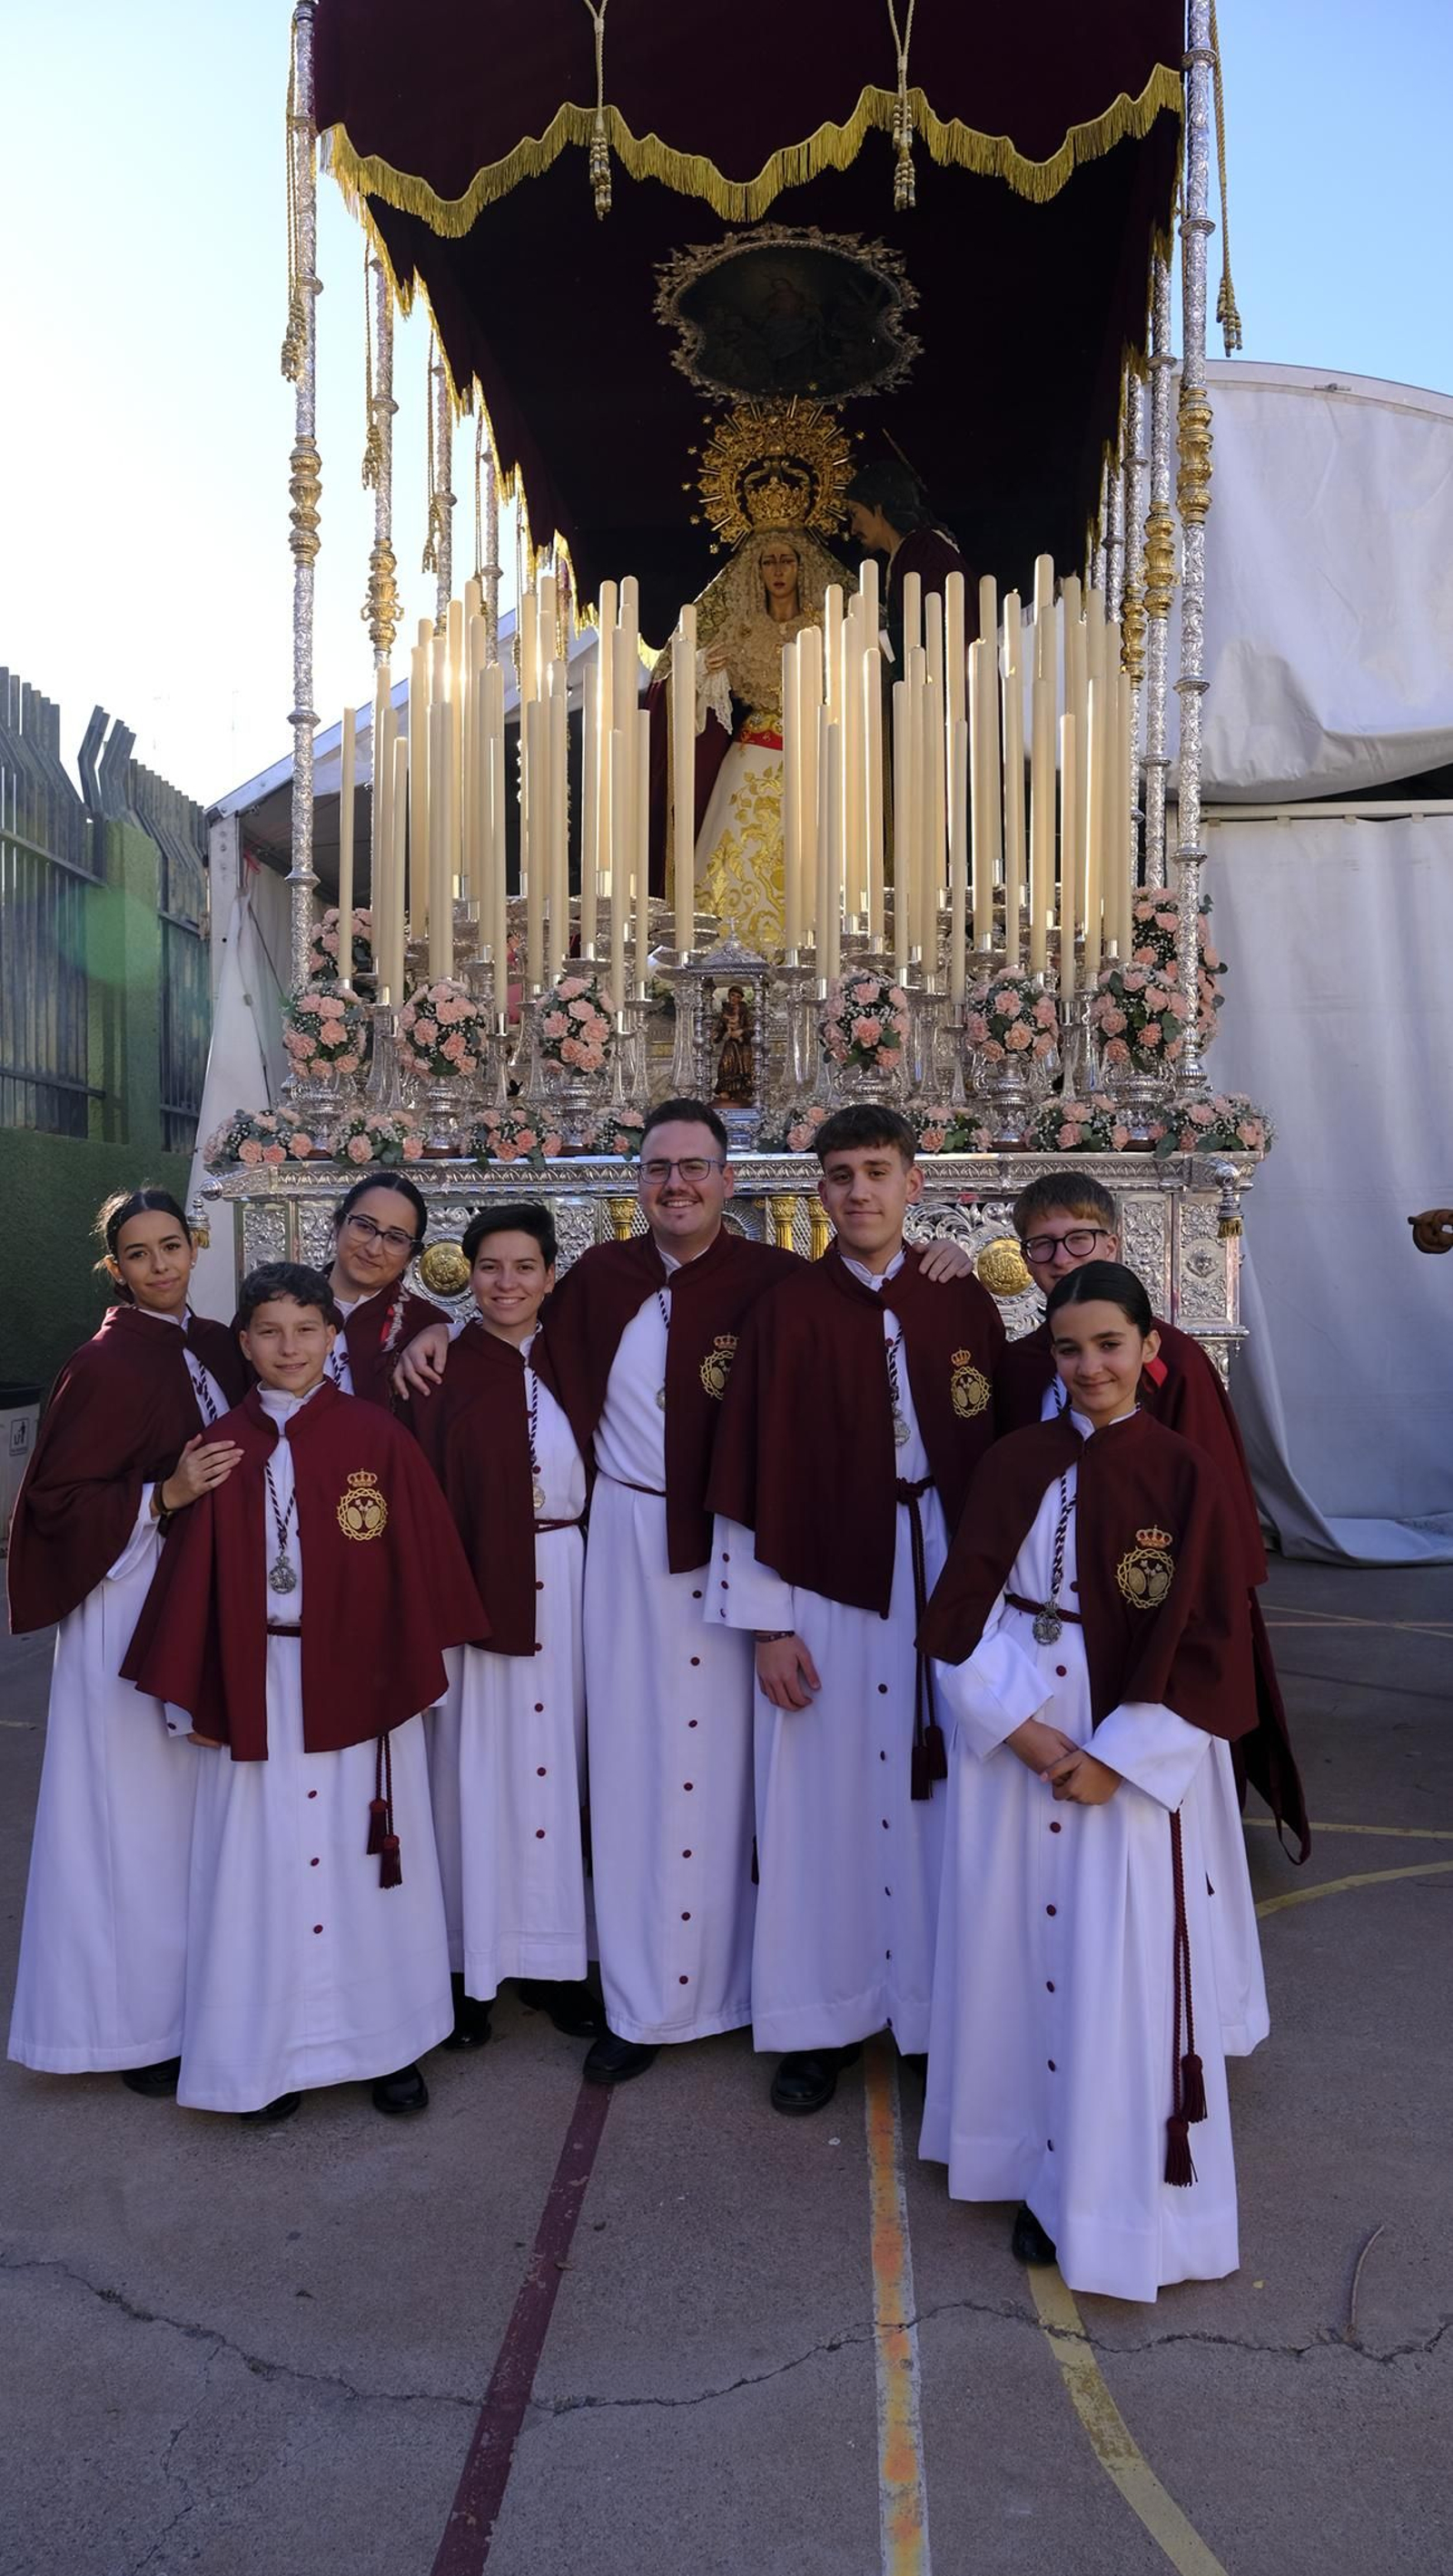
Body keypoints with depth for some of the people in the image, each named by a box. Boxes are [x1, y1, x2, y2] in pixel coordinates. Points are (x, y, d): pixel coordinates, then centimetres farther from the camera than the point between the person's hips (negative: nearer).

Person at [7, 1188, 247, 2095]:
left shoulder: (219, 1346, 6)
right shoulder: (106, 1363, -13)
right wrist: (164, 1496, -23)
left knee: (204, 1801, 16)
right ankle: (136, 2019, 19)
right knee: (139, 1808, 3)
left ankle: (200, 1991, 33)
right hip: (135, 1602, -7)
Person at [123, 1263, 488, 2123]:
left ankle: (389, 2038, 26)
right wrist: (195, 1695, 1)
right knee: (265, 1861, 9)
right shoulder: (225, 1448, 1)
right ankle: (276, 2050, 25)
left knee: (364, 1853, 9)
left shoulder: (377, 1436, -5)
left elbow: (419, 1560, -3)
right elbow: (197, 1574, 3)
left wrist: (417, 1672, -2)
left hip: (358, 1682, -2)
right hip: (258, 1688, 2)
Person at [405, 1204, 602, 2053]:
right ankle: (471, 1964, 17)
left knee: (557, 1759, 8)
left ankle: (553, 1957, 22)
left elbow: (603, 1481, 9)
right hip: (474, 1588, -3)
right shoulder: (443, 1370, -3)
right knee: (477, 1765, 2)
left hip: (564, 1585, 3)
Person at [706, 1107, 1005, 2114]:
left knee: (939, 1794, 10)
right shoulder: (787, 1313, -3)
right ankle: (823, 2020, 25)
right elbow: (757, 1476, -4)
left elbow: (1003, 1456, 5)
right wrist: (768, 1623, -6)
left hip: (948, 1585, 2)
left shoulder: (964, 1304, 2)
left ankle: (939, 2007, 28)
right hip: (826, 1589, -1)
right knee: (826, 1800, 7)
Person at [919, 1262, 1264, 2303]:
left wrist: (1116, 1758, -12)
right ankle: (1041, 2173, 34)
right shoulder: (1016, 1464, 1)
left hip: (1136, 1761, -3)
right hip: (1012, 1740, 3)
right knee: (1020, 1958, 13)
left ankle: (1122, 2206, 21)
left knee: (1122, 1978, 2)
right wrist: (1024, 1728, -11)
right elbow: (964, 1608, 0)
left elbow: (1209, 1645, -7)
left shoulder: (1187, 1477, -7)